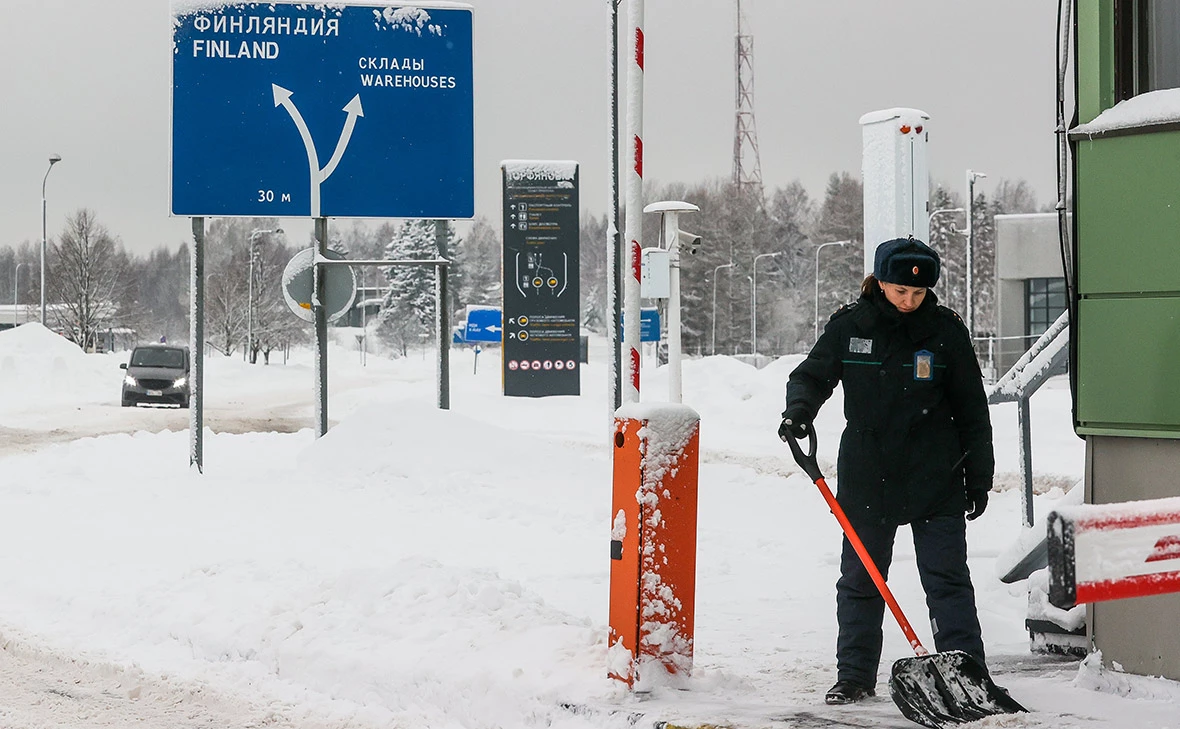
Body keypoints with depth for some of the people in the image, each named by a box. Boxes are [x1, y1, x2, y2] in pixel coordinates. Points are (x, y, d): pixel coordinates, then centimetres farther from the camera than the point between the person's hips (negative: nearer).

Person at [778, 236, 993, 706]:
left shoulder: (946, 330, -2)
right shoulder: (849, 326, -1)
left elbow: (972, 409, 4)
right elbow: (813, 374, 6)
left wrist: (979, 476, 3)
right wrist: (799, 408, -17)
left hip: (934, 478, -1)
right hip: (866, 477, 2)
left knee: (947, 579, -1)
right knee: (859, 579, 8)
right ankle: (855, 676, 18)